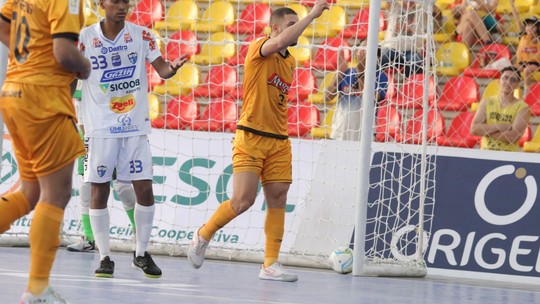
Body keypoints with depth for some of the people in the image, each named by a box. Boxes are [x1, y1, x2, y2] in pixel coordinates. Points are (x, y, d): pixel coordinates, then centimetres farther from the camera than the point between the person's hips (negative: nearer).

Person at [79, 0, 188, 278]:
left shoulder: (142, 35, 1)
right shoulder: (85, 38, -3)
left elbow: (161, 68, -4)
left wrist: (173, 67, -26)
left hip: (135, 126, 1)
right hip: (100, 127, -1)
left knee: (144, 189, -2)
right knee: (99, 190, -1)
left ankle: (141, 253, 12)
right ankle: (105, 257, 8)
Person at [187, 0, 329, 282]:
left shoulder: (290, 62, 15)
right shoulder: (259, 48, -7)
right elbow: (281, 41, -29)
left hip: (279, 142, 7)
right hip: (250, 137, -7)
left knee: (278, 201, 1)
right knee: (243, 200, -12)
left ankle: (270, 264, 4)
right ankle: (203, 235, 12)